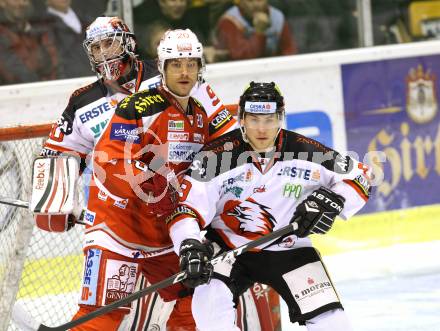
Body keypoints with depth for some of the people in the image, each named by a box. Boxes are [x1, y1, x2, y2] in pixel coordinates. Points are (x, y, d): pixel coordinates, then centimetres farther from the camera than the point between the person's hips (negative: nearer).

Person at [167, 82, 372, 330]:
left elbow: (360, 176, -2)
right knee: (210, 301, -29)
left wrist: (333, 200, -20)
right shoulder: (216, 157, -18)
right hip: (229, 245, -1)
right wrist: (190, 246, -37)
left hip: (289, 250, 2)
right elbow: (186, 210, -18)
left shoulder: (305, 151, -13)